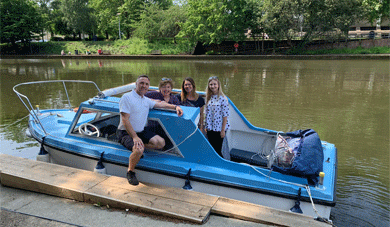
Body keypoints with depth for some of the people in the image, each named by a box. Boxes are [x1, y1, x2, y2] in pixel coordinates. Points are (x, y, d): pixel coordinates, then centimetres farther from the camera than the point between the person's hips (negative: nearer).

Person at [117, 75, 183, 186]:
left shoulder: (146, 100, 11)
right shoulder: (127, 97, -13)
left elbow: (160, 104, 25)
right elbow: (125, 120, -19)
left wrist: (175, 107, 8)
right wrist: (135, 137, -27)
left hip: (142, 131, 7)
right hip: (126, 132, -7)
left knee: (161, 143, -7)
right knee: (138, 150, -32)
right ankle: (130, 172, -6)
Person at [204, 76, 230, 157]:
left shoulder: (222, 98, -12)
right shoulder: (208, 97, 5)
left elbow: (225, 115, -11)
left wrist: (223, 130, -12)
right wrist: (206, 126, 11)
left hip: (219, 128, -5)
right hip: (210, 129, 5)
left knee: (217, 150, 0)